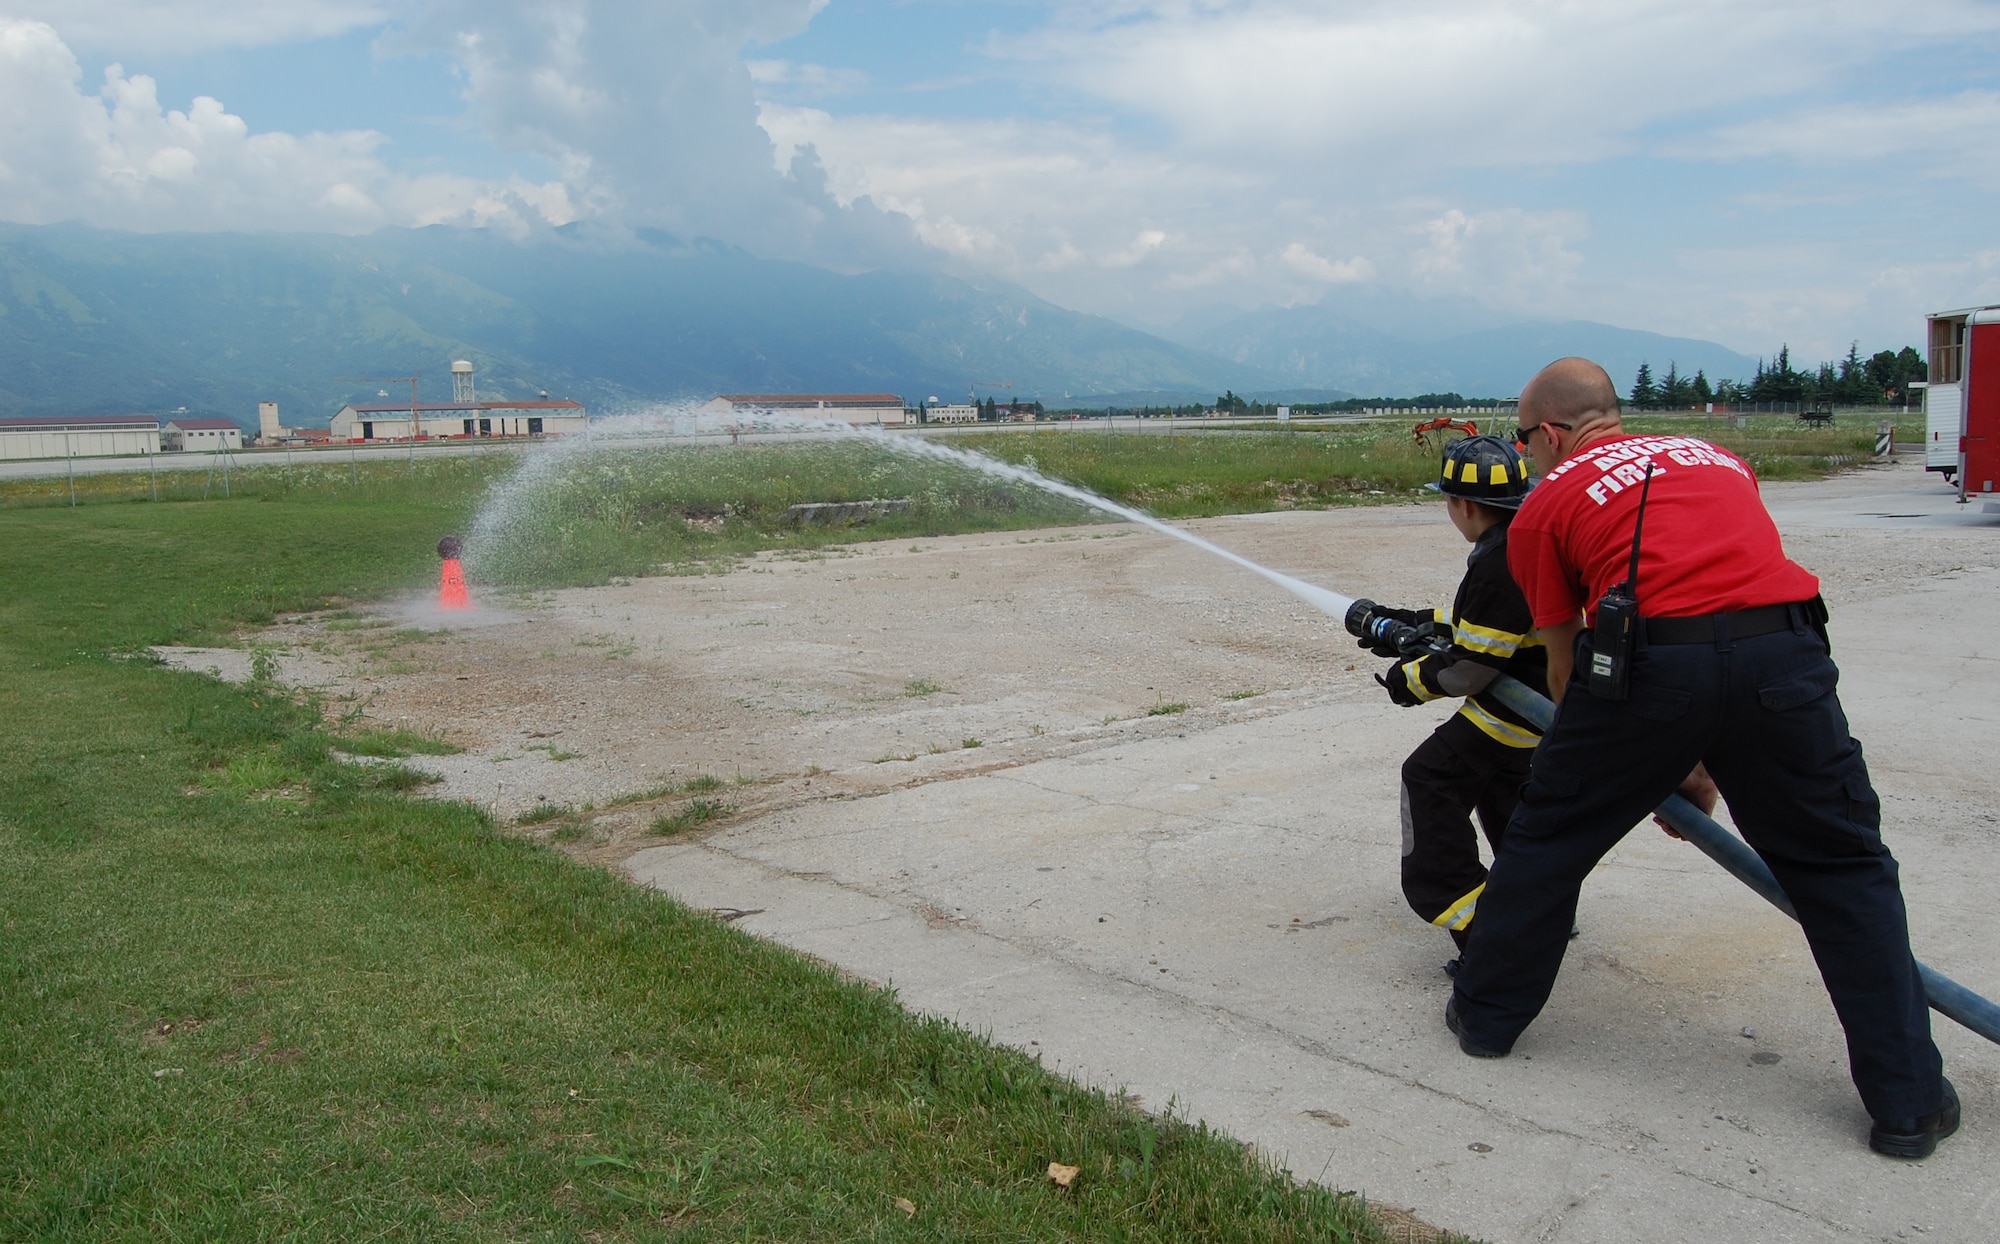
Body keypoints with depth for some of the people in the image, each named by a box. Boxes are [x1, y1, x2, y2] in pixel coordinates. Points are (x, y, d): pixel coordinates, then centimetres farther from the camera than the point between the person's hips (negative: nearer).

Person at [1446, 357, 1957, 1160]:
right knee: (1843, 868, 16)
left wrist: (1651, 765, 32)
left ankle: (1486, 1015, 32)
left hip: (1652, 660, -3)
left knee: (1548, 839, 17)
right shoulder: (1717, 458, 30)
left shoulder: (1548, 503, 17)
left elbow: (1565, 664, 19)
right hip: (1783, 655, 3)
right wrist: (1702, 760, 38)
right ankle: (1908, 1100, 18)